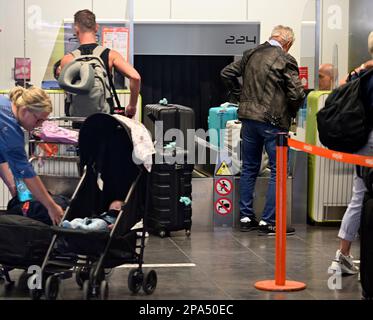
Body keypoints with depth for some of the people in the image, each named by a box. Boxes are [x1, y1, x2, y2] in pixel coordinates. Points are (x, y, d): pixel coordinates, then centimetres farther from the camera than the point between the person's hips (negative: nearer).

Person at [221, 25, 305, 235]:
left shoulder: (251, 54, 8)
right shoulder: (286, 60, -10)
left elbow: (227, 73, 15)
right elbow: (297, 94, -14)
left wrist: (240, 97, 19)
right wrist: (291, 112, 4)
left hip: (249, 118, 6)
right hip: (273, 121, -6)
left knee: (249, 168, 15)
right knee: (278, 171, 2)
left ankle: (246, 217, 18)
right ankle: (268, 221, 0)